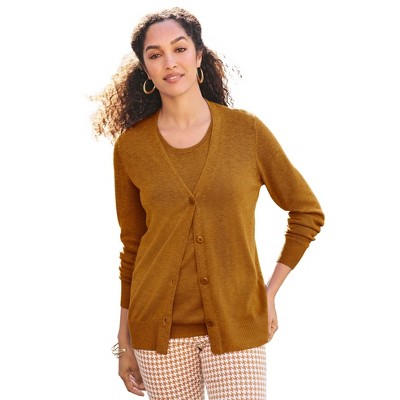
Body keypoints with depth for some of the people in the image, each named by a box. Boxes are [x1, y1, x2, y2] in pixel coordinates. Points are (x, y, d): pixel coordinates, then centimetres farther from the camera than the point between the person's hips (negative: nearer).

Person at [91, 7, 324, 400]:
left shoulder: (247, 130, -2)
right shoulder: (131, 147, 0)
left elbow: (307, 212, 7)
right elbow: (132, 246, 8)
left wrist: (270, 293, 3)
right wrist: (125, 342, 10)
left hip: (236, 324, -1)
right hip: (160, 326, 1)